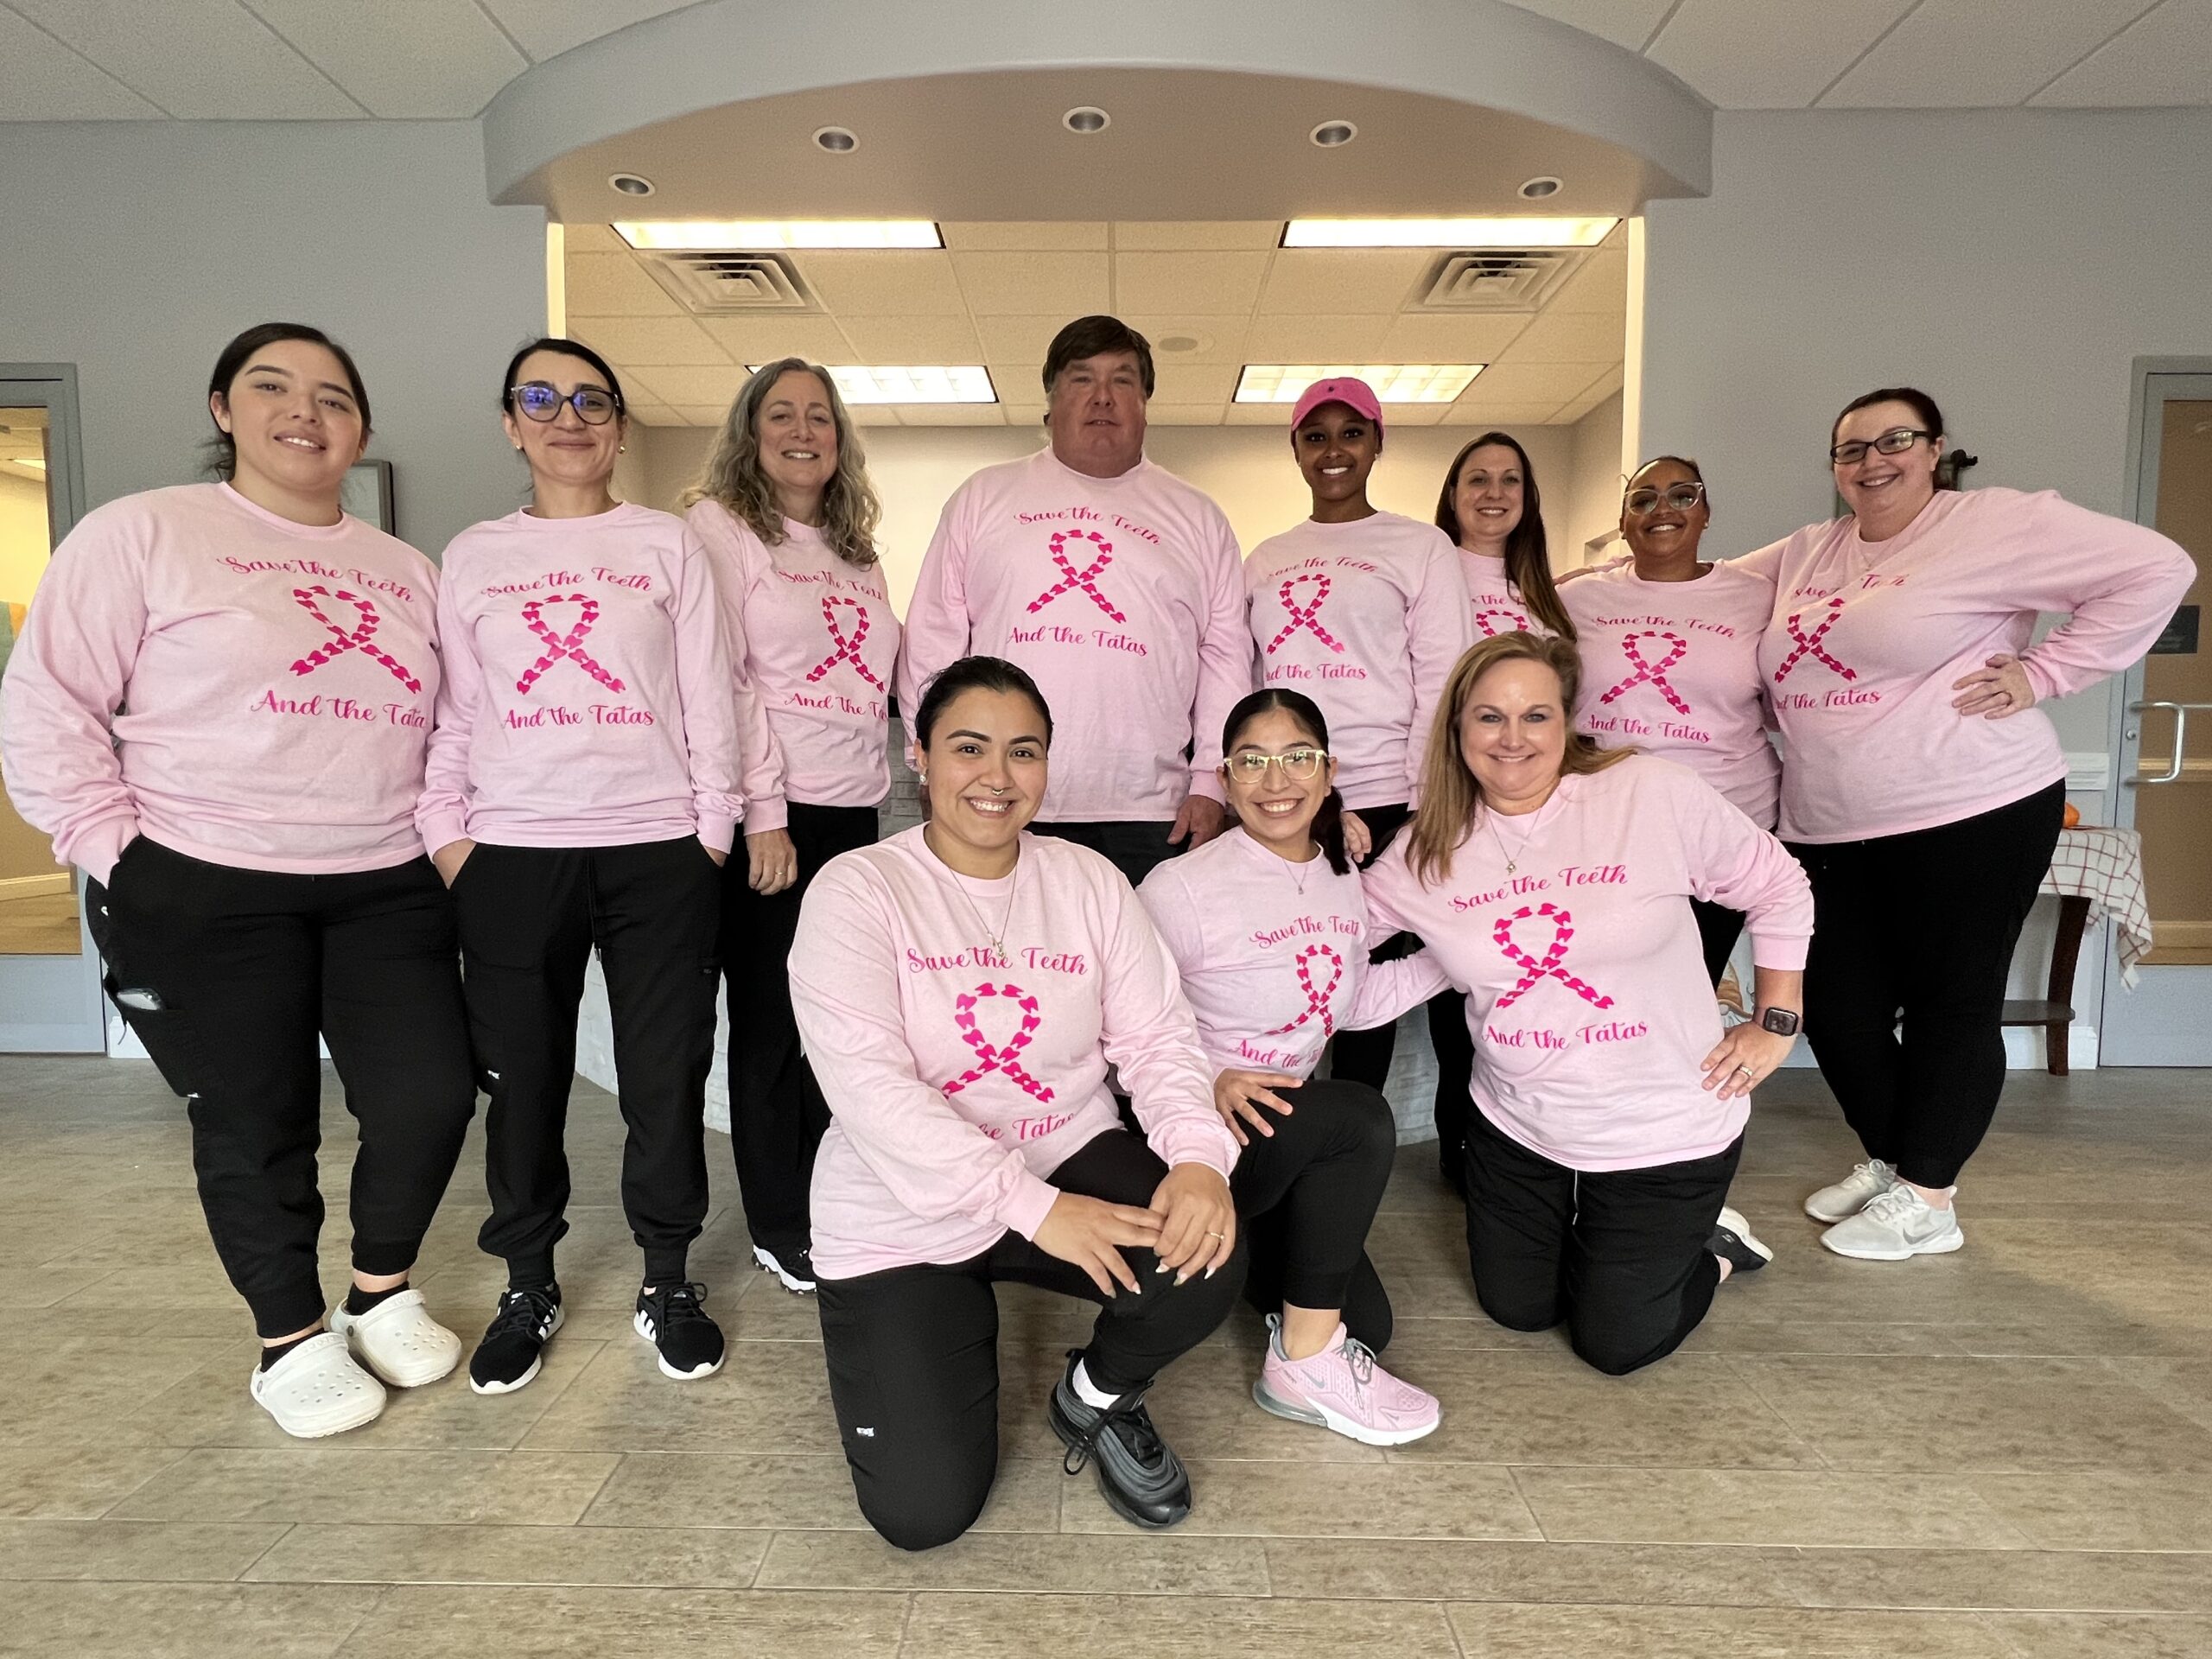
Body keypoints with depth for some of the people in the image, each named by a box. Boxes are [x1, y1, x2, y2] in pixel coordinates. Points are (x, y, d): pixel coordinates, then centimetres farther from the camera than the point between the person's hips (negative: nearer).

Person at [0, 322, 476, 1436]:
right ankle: (291, 1340, 28)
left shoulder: (407, 572, 13)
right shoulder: (141, 533, -1)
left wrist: (444, 835, 7)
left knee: (430, 1099, 2)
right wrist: (118, 855, -9)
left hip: (387, 891, 4)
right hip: (203, 897, -4)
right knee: (255, 1127, 6)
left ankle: (382, 1292, 28)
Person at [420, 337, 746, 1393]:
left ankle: (668, 1280, 20)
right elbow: (454, 713, 11)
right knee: (522, 1078, 8)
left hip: (658, 849, -1)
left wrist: (712, 827, -1)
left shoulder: (667, 543, 6)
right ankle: (528, 1286, 26)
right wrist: (446, 833, 2)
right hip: (511, 855, 2)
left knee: (665, 1074, 3)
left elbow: (708, 696, 3)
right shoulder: (473, 556, 12)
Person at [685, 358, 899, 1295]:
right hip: (771, 817, -5)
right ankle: (782, 1231, 18)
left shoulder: (856, 550, 19)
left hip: (854, 813, 6)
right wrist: (763, 814, -15)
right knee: (774, 1023, 3)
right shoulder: (719, 526, 0)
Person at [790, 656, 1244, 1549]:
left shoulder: (1088, 880, 1)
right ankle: (961, 1326, 24)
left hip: (1071, 1164, 3)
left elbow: (1157, 1036, -3)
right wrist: (1034, 1207, -28)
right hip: (901, 1218, -2)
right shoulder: (855, 891, -12)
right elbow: (870, 1089, -22)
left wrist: (1200, 1156, -24)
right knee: (924, 1510, -10)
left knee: (1205, 1252, -26)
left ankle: (1098, 1395, 9)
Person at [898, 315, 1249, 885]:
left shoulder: (1197, 518, 14)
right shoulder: (984, 497, 13)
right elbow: (933, 641, 10)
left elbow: (1227, 657, 11)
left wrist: (1210, 783, 2)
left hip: (1147, 816, 0)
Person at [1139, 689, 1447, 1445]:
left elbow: (1354, 1000, 16)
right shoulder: (1182, 887, -19)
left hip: (1289, 1140, 7)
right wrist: (1207, 1081, -31)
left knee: (1365, 1322, -3)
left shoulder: (1342, 877, 3)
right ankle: (1304, 1364, -16)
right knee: (1360, 1116, -31)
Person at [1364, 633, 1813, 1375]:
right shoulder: (1428, 851, -7)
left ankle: (1704, 1247, 37)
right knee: (1517, 1309, 18)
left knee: (1616, 1345, 8)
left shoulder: (1654, 794, -17)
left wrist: (1776, 1023, -4)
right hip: (1515, 1130, 4)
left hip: (1664, 1138, -3)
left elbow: (1780, 889, -5)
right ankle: (1589, 1232, 47)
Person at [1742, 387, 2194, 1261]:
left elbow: (2153, 568, -7)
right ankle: (1886, 1163, 31)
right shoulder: (1806, 553, 12)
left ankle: (1926, 1202, 19)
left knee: (1952, 1003, 5)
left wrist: (2043, 671, -11)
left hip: (1971, 817, -6)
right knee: (1836, 1005, 8)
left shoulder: (1994, 523, -5)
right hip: (1830, 832, 6)